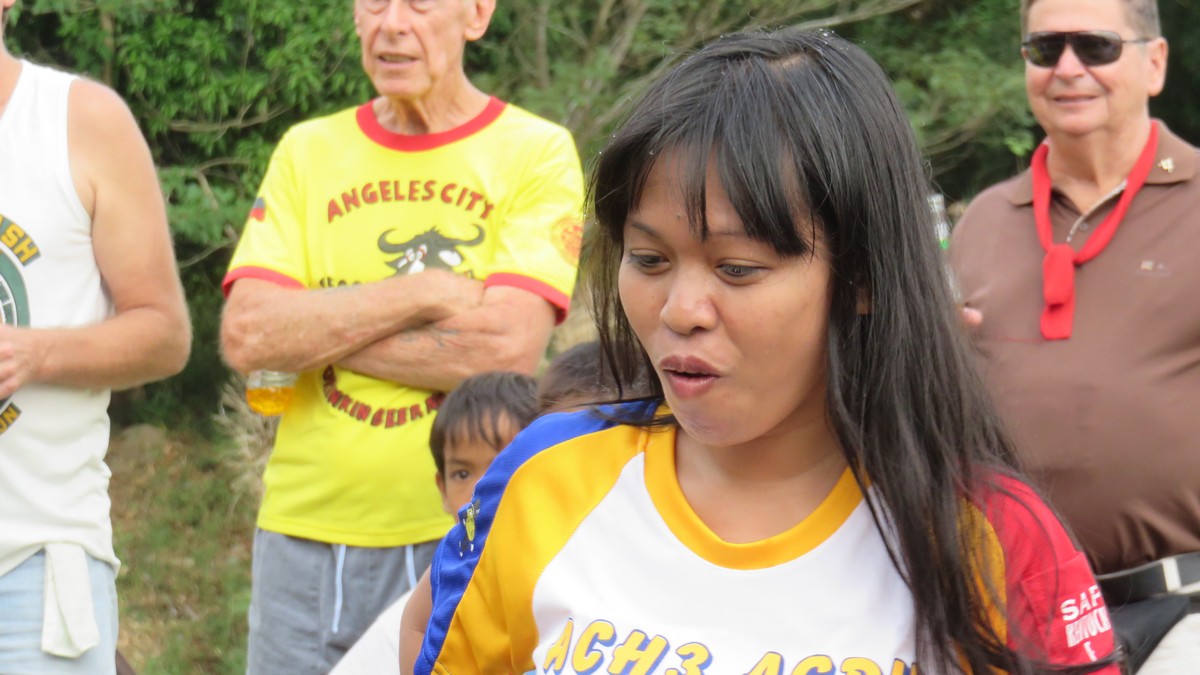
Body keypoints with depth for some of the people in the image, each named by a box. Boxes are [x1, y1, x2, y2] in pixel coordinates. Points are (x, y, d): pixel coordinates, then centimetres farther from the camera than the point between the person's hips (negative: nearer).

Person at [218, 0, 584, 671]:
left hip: (465, 538, -3)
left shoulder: (537, 152, 0)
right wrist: (428, 291, -11)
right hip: (307, 535, 3)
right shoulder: (307, 151, 9)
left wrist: (317, 329, -8)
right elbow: (246, 335, -4)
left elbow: (509, 352, -13)